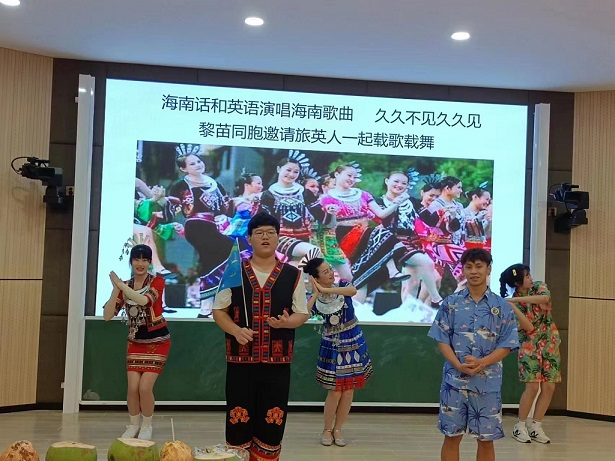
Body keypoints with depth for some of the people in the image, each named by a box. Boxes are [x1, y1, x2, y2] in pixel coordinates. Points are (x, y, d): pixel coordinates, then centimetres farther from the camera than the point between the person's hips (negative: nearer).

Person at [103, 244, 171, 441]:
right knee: (133, 387, -4)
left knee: (145, 387, -10)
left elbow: (144, 300, -30)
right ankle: (134, 425, 20)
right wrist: (116, 289, -17)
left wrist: (120, 284, -21)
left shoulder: (157, 282, -9)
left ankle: (147, 426, 13)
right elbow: (107, 315, -5)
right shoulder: (124, 287, 2)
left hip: (157, 341, -3)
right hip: (135, 342, 3)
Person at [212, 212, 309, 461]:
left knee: (272, 421, 6)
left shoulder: (293, 275, 3)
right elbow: (219, 311, 6)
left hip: (277, 360, 1)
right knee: (239, 419, 4)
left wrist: (287, 322, -15)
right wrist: (236, 330, -13)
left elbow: (302, 313, 7)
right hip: (240, 358, 0)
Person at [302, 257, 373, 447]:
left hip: (354, 344, 2)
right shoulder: (315, 298, -10)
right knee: (335, 391, -2)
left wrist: (326, 290, -34)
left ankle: (337, 429, 21)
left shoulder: (342, 285, -6)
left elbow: (353, 291, -30)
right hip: (333, 346, -2)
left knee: (349, 390, 6)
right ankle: (327, 430, 18)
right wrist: (317, 293, -26)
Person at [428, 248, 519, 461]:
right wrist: (459, 365, -15)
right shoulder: (451, 303, 3)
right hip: (455, 380, 0)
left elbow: (506, 345, -1)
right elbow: (442, 340, 1)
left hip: (488, 382, 0)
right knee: (452, 436, 6)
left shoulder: (502, 306, 2)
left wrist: (481, 363, -16)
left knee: (486, 439, 7)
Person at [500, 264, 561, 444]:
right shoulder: (514, 303, -11)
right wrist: (512, 306, -32)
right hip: (530, 345, -4)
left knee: (549, 387, 0)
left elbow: (545, 298, -26)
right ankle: (520, 426, 2)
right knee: (533, 386, -13)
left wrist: (517, 299, -29)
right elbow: (529, 327, -21)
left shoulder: (539, 287, -1)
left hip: (550, 343, 4)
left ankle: (535, 426, 11)